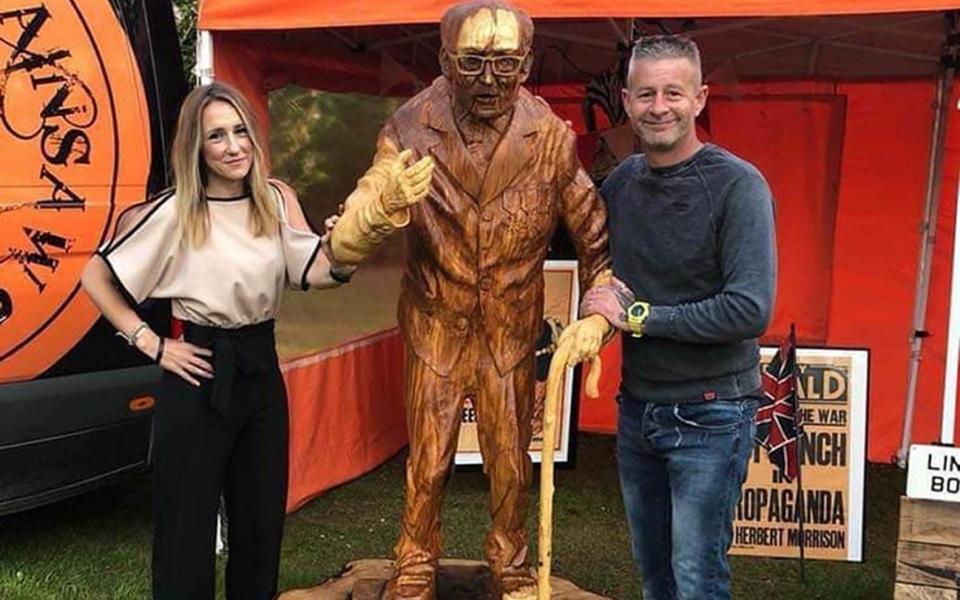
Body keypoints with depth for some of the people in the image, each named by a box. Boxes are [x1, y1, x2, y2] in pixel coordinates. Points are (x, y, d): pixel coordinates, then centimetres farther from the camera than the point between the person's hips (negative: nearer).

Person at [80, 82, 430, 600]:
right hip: (200, 379, -4)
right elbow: (96, 278, -5)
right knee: (188, 524, 5)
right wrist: (152, 345, -8)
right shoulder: (174, 213, -11)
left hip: (261, 369, 5)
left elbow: (314, 273, -9)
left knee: (262, 519, 15)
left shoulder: (277, 199, 1)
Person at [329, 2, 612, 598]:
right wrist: (382, 207, -44)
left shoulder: (552, 139, -14)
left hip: (513, 331, 1)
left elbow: (598, 237, -2)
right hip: (435, 328, -1)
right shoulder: (412, 130, -17)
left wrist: (596, 314, -16)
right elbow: (346, 247, -22)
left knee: (511, 460, 15)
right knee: (428, 461, 10)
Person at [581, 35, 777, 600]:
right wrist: (602, 300, -5)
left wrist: (636, 315, -18)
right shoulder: (621, 181, 4)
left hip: (709, 415, -6)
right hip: (638, 406, 6)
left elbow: (750, 310, -23)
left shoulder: (738, 185, -15)